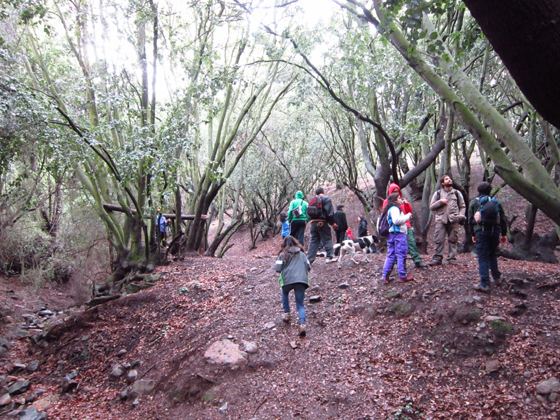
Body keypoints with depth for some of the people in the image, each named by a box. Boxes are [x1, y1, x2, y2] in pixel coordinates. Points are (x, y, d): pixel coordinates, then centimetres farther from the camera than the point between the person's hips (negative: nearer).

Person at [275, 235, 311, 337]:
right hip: (301, 280, 1)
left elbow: (278, 269, -2)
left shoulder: (283, 254, 7)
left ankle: (286, 313, 26)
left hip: (288, 280, -1)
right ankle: (302, 324, -18)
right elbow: (308, 267, 12)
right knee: (300, 305, 7)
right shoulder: (301, 253, 15)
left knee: (285, 292, 34)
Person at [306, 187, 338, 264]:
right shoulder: (326, 199, -1)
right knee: (328, 239, 4)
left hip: (312, 223, 6)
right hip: (322, 222, -6)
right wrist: (332, 223, -4)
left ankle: (309, 259, 4)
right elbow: (329, 212, -10)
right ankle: (330, 257, 3)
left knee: (313, 241, 7)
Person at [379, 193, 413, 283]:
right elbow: (396, 220, -23)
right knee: (401, 255, -4)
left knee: (390, 255, 9)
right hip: (398, 234, -10)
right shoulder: (395, 208, -10)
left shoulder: (389, 209, 21)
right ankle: (403, 276, 0)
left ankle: (385, 276, 7)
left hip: (391, 234, 10)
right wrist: (407, 216, -12)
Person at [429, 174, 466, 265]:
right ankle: (437, 258, -2)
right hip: (441, 219, -1)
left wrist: (461, 215, 1)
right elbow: (431, 207, 9)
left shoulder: (457, 193, 16)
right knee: (439, 240, -6)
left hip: (454, 220, 1)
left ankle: (452, 258, 9)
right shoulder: (438, 193, 12)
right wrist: (440, 202, -6)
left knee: (453, 240, 2)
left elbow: (463, 206, 18)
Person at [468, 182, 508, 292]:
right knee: (492, 254, 22)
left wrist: (472, 234, 10)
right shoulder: (496, 202, 14)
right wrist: (504, 234, 17)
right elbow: (503, 219, 13)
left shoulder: (474, 202, 7)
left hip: (481, 231, -3)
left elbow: (470, 219, 5)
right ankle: (497, 277, 29)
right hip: (495, 231, 3)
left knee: (483, 257, -4)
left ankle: (485, 284, -7)